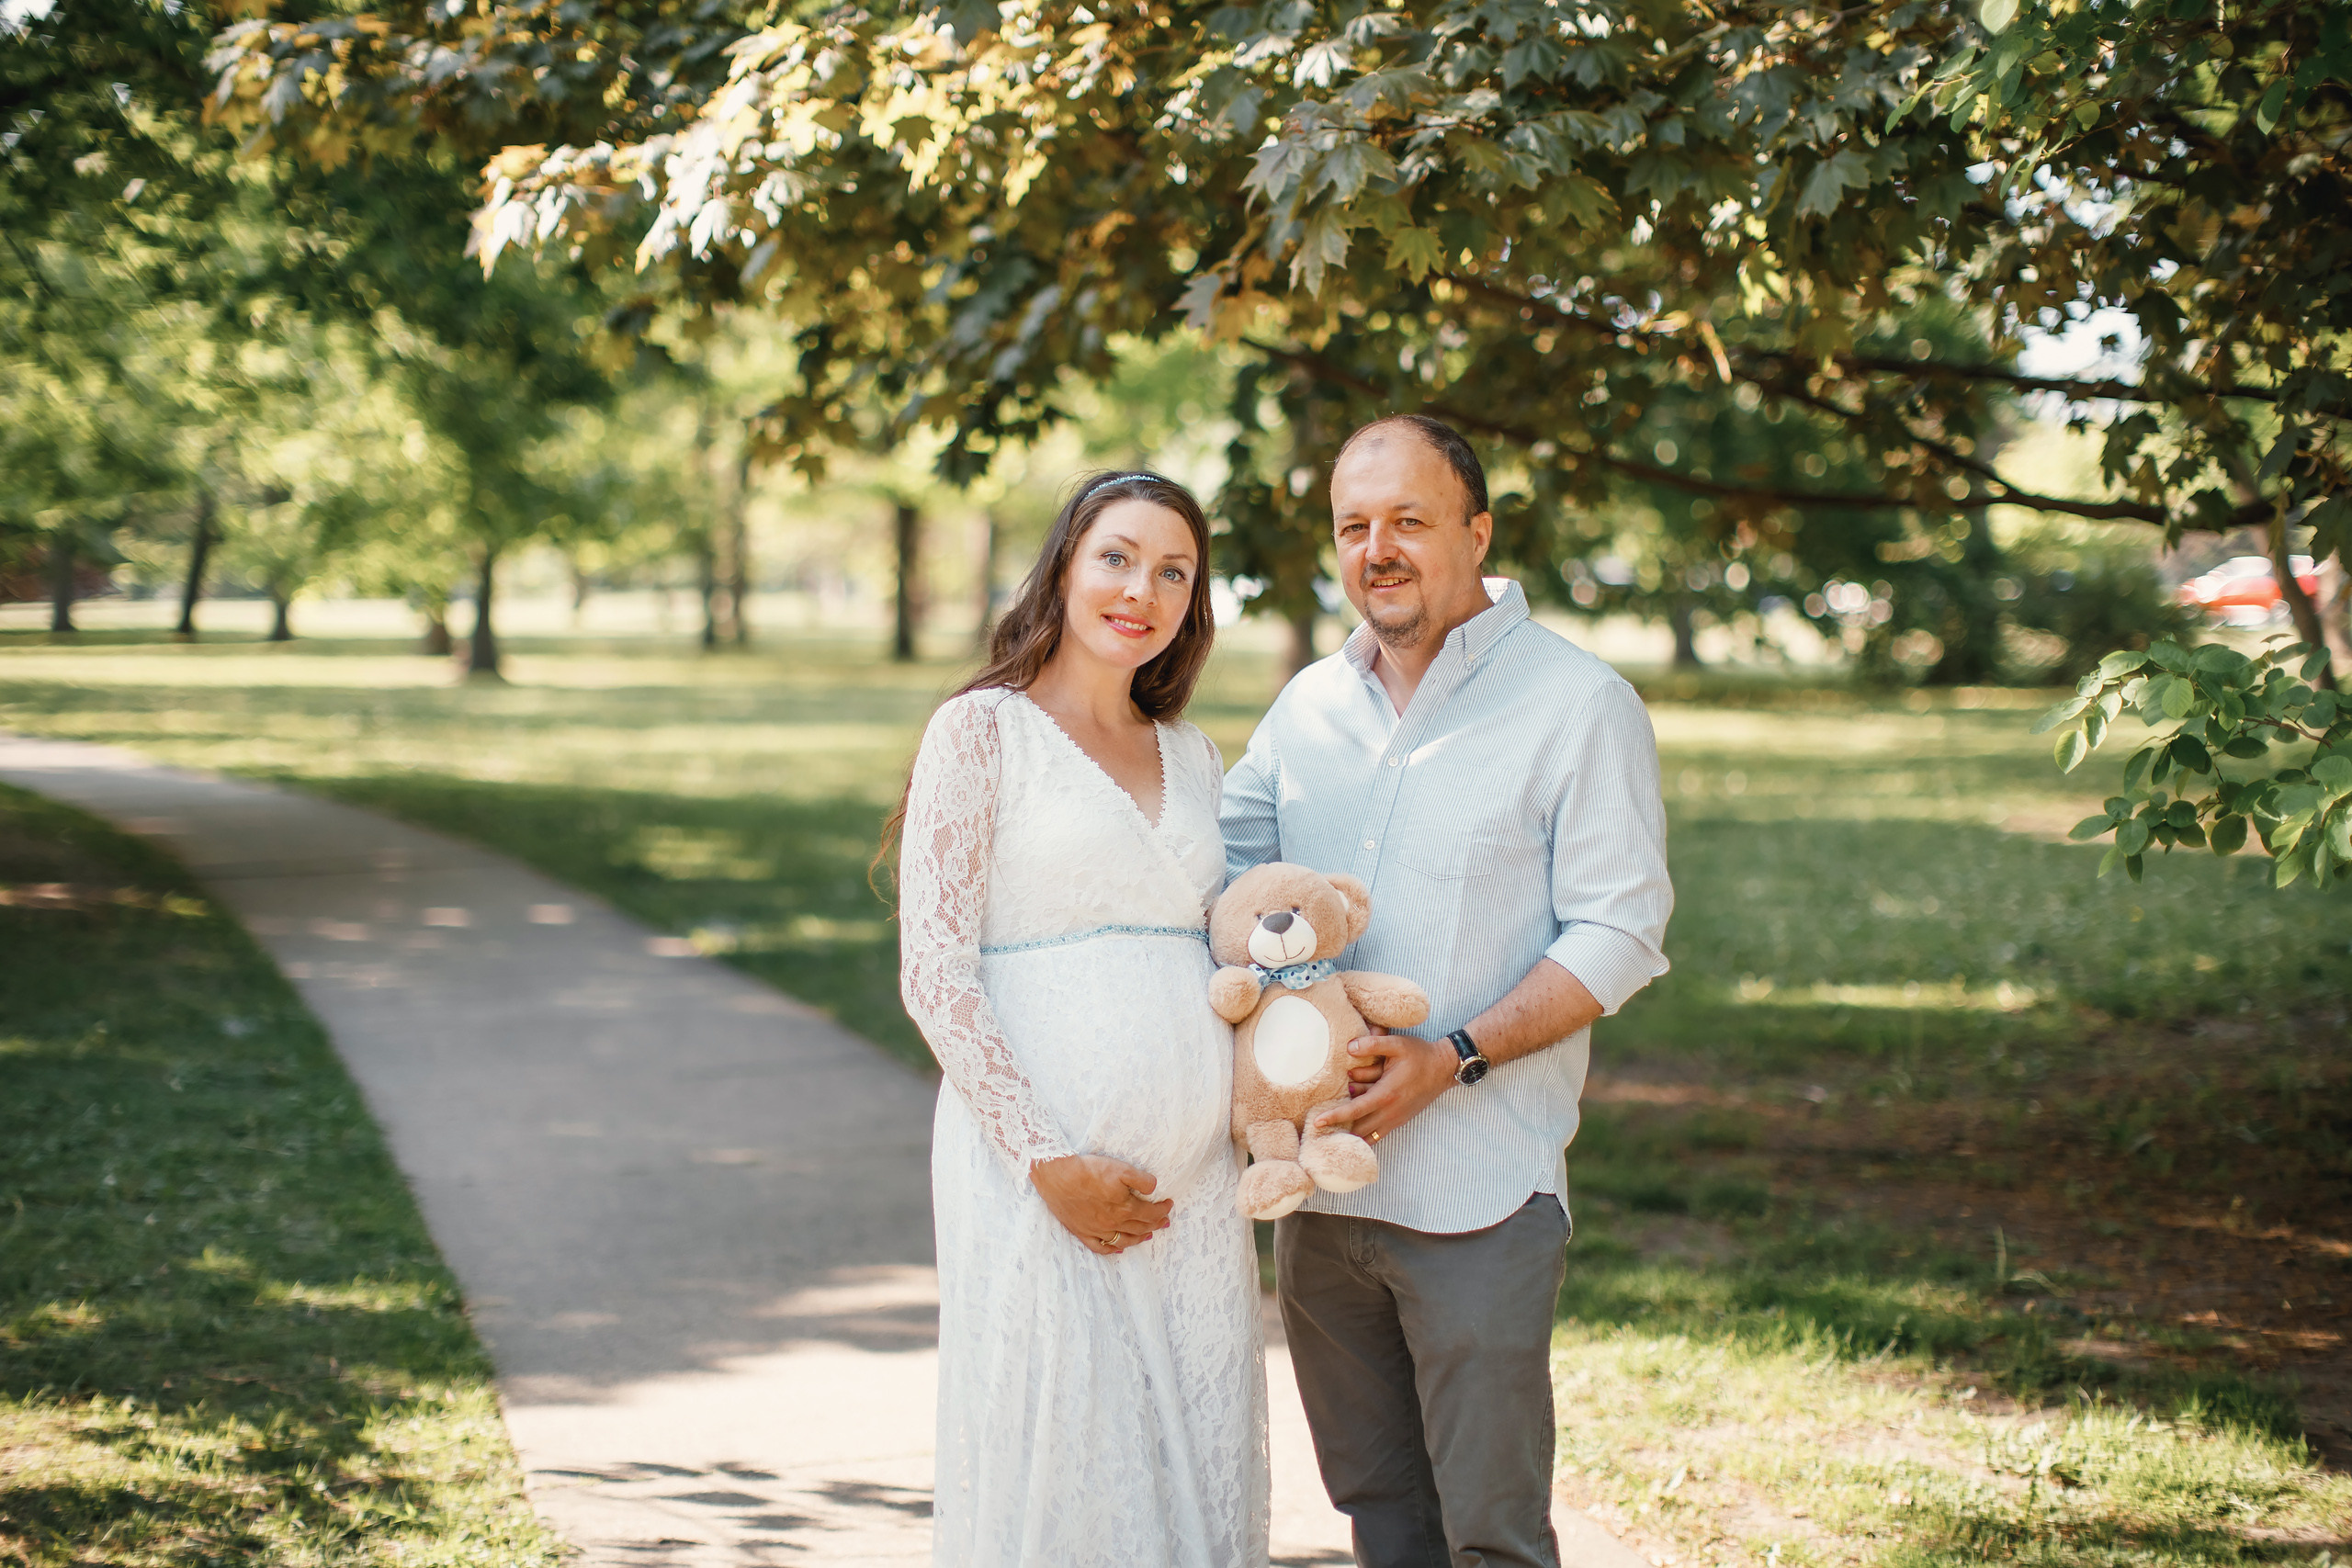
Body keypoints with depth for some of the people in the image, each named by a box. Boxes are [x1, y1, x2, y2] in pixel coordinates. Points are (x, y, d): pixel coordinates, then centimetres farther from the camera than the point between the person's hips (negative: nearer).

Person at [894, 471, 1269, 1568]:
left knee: (1196, 1470, 7)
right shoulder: (983, 731, -2)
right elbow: (934, 971, -8)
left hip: (1192, 1177, 6)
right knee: (1047, 1472, 0)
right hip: (1043, 1171, -5)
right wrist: (1046, 1161, -14)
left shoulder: (1193, 759, 15)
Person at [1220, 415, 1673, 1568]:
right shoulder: (1310, 705, 11)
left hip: (1476, 1199, -5)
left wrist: (1454, 1059, -19)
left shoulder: (1578, 705, -5)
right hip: (1318, 1183, 6)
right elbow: (1222, 857, 21)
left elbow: (1617, 937, -9)